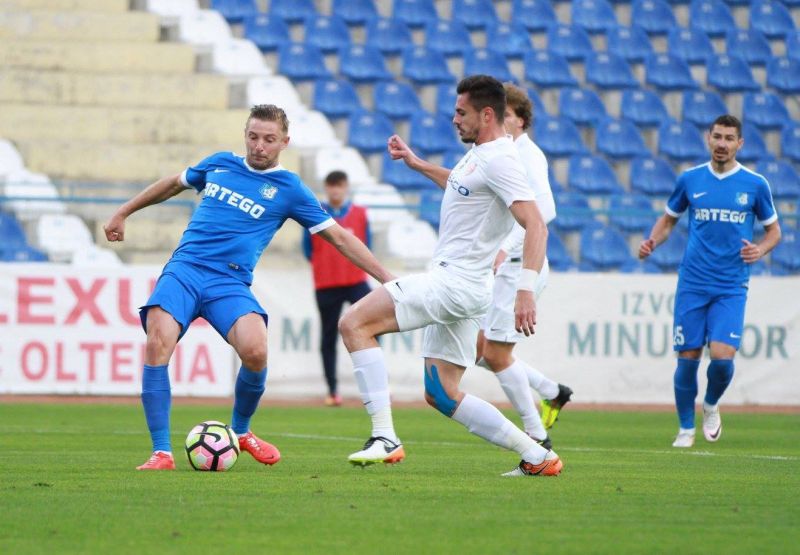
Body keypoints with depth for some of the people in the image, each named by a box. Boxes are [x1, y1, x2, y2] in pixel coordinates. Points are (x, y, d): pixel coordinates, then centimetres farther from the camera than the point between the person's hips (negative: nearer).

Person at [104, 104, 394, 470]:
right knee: (158, 344, -26)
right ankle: (161, 452, -20)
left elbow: (339, 237, 9)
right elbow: (173, 184, 33)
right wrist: (123, 213, 37)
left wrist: (388, 279, 4)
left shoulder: (289, 189, 7)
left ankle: (241, 430, 4)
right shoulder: (220, 164, 15)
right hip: (183, 270, 2)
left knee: (255, 351, -28)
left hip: (230, 283, -2)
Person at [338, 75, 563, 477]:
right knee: (441, 395, 12)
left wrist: (526, 289, -36)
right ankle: (536, 456, 10)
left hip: (455, 280, -10)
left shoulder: (499, 161, -16)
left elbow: (536, 225, -26)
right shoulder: (479, 153, 14)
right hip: (453, 286, 10)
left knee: (354, 323, -16)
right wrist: (418, 164, 35)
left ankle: (384, 438, -20)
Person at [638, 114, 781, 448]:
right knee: (687, 358, -1)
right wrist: (652, 242, -3)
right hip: (692, 284, 1)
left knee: (722, 356, -15)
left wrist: (760, 249, -10)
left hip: (731, 288, -1)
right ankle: (686, 428, 18)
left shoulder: (755, 185, 1)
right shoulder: (690, 180, 4)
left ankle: (711, 406, 17)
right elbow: (668, 219, 17)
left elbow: (773, 230, 11)